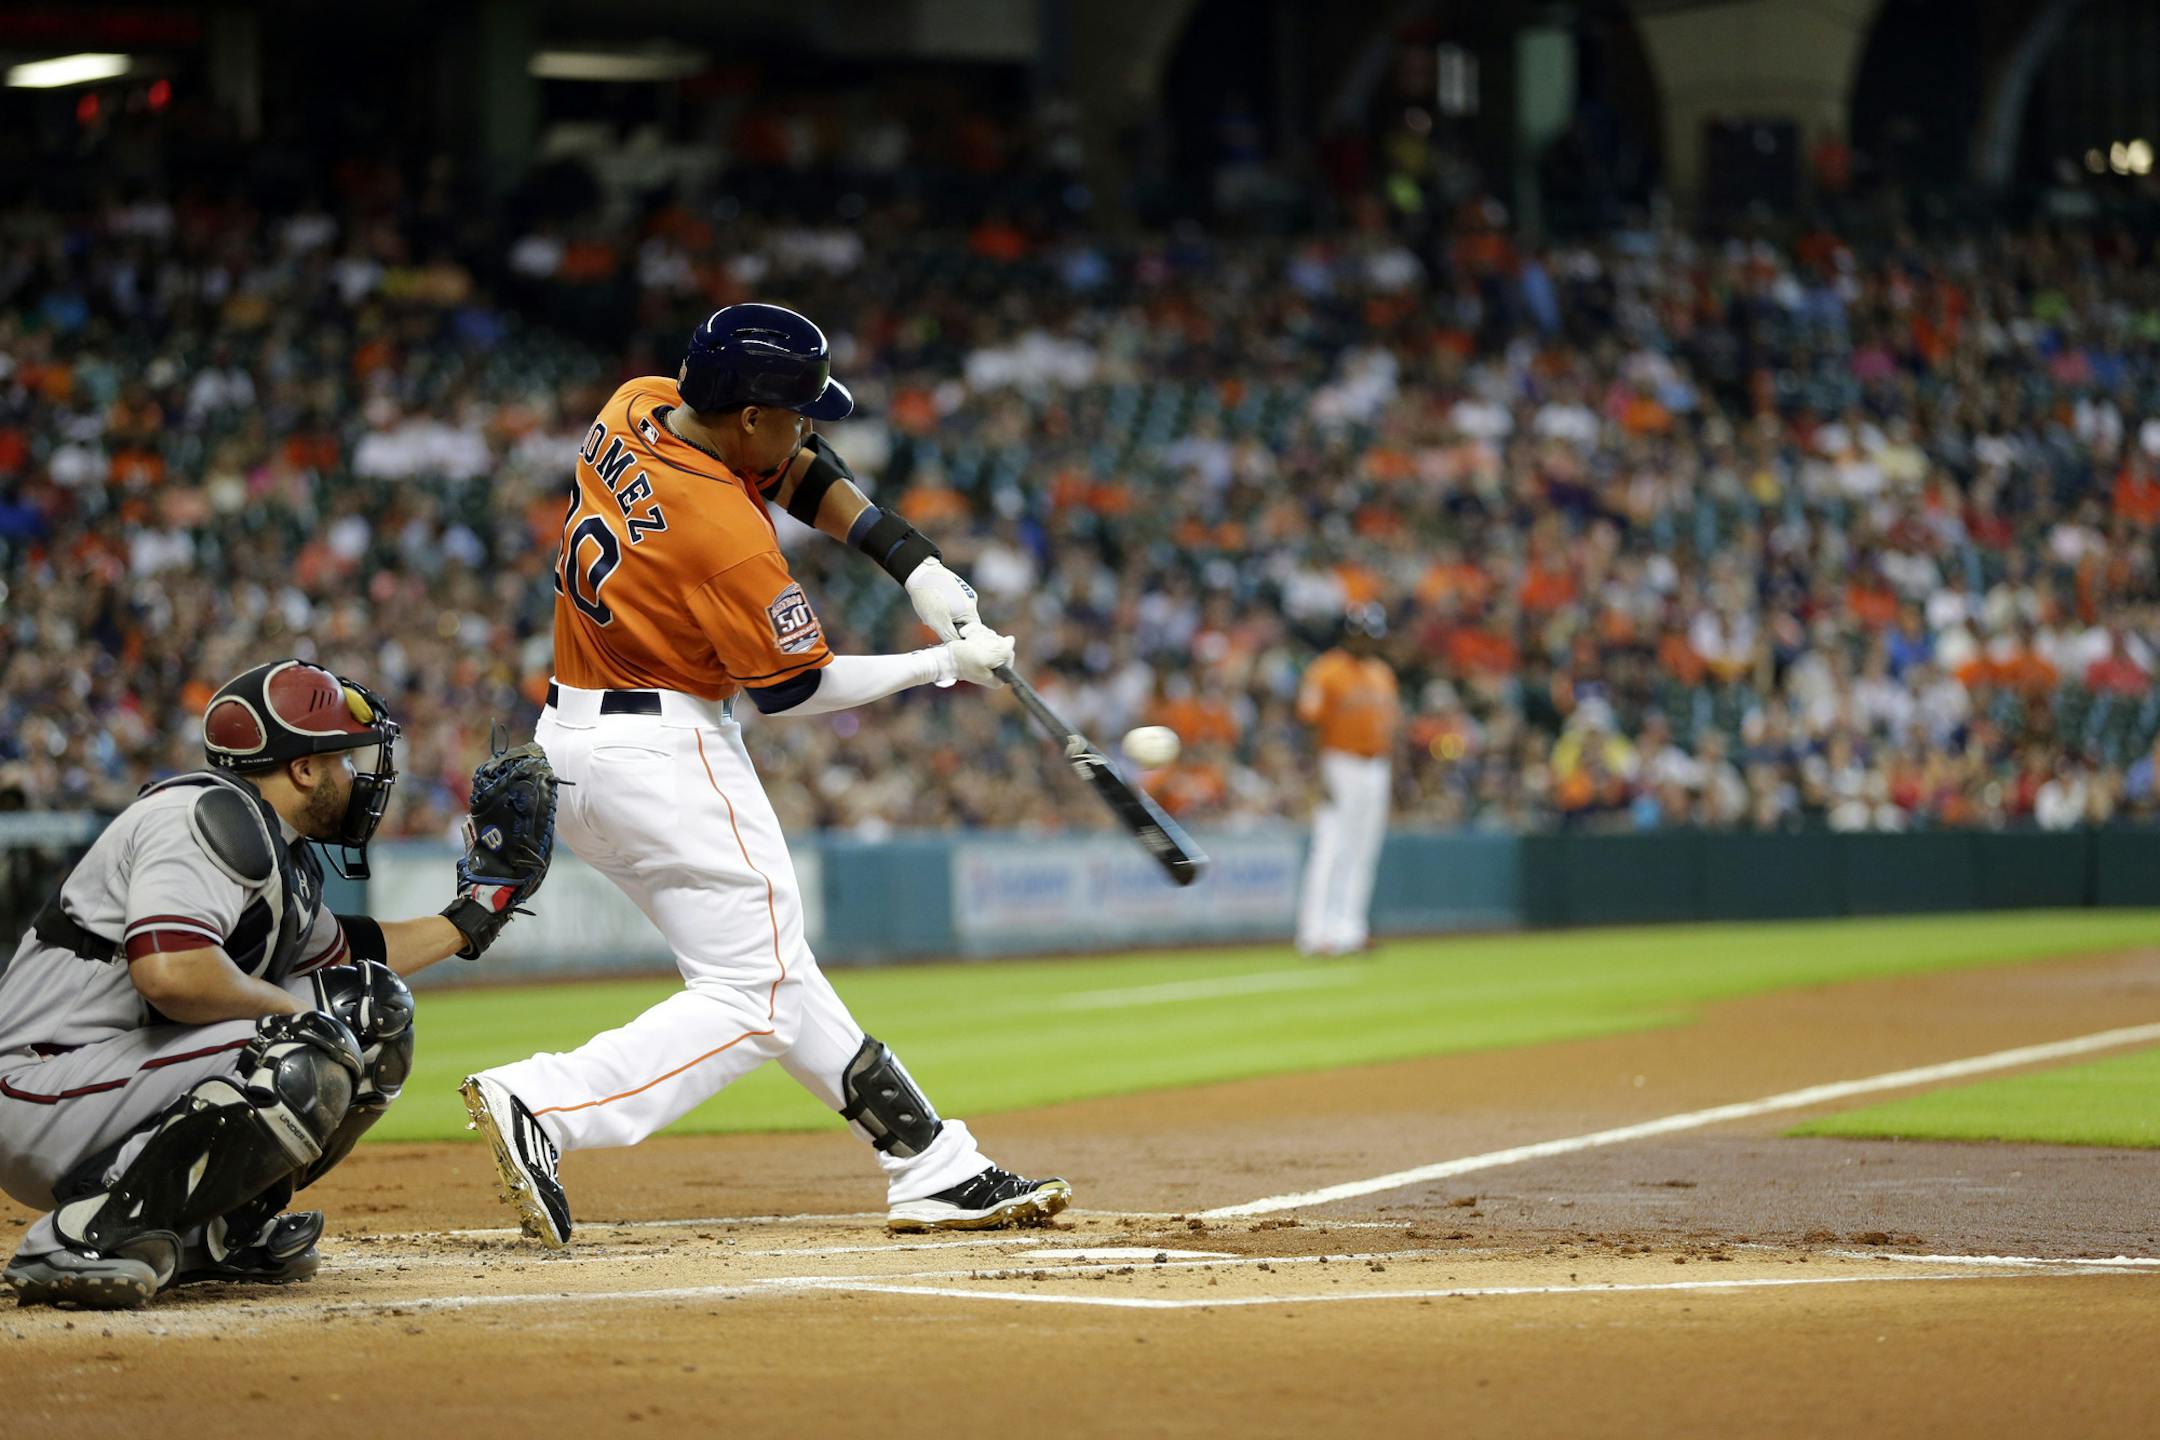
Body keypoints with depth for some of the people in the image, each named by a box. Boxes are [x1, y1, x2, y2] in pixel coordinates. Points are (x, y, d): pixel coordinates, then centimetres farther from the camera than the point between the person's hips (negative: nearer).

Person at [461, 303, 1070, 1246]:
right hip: (665, 756, -10)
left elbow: (800, 471, 13)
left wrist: (911, 559, 3)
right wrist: (942, 666, -1)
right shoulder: (728, 540, -24)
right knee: (754, 999, -8)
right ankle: (540, 1104, -22)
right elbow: (793, 688, -11)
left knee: (771, 968, 13)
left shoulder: (637, 409, 0)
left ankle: (935, 1170, 19)